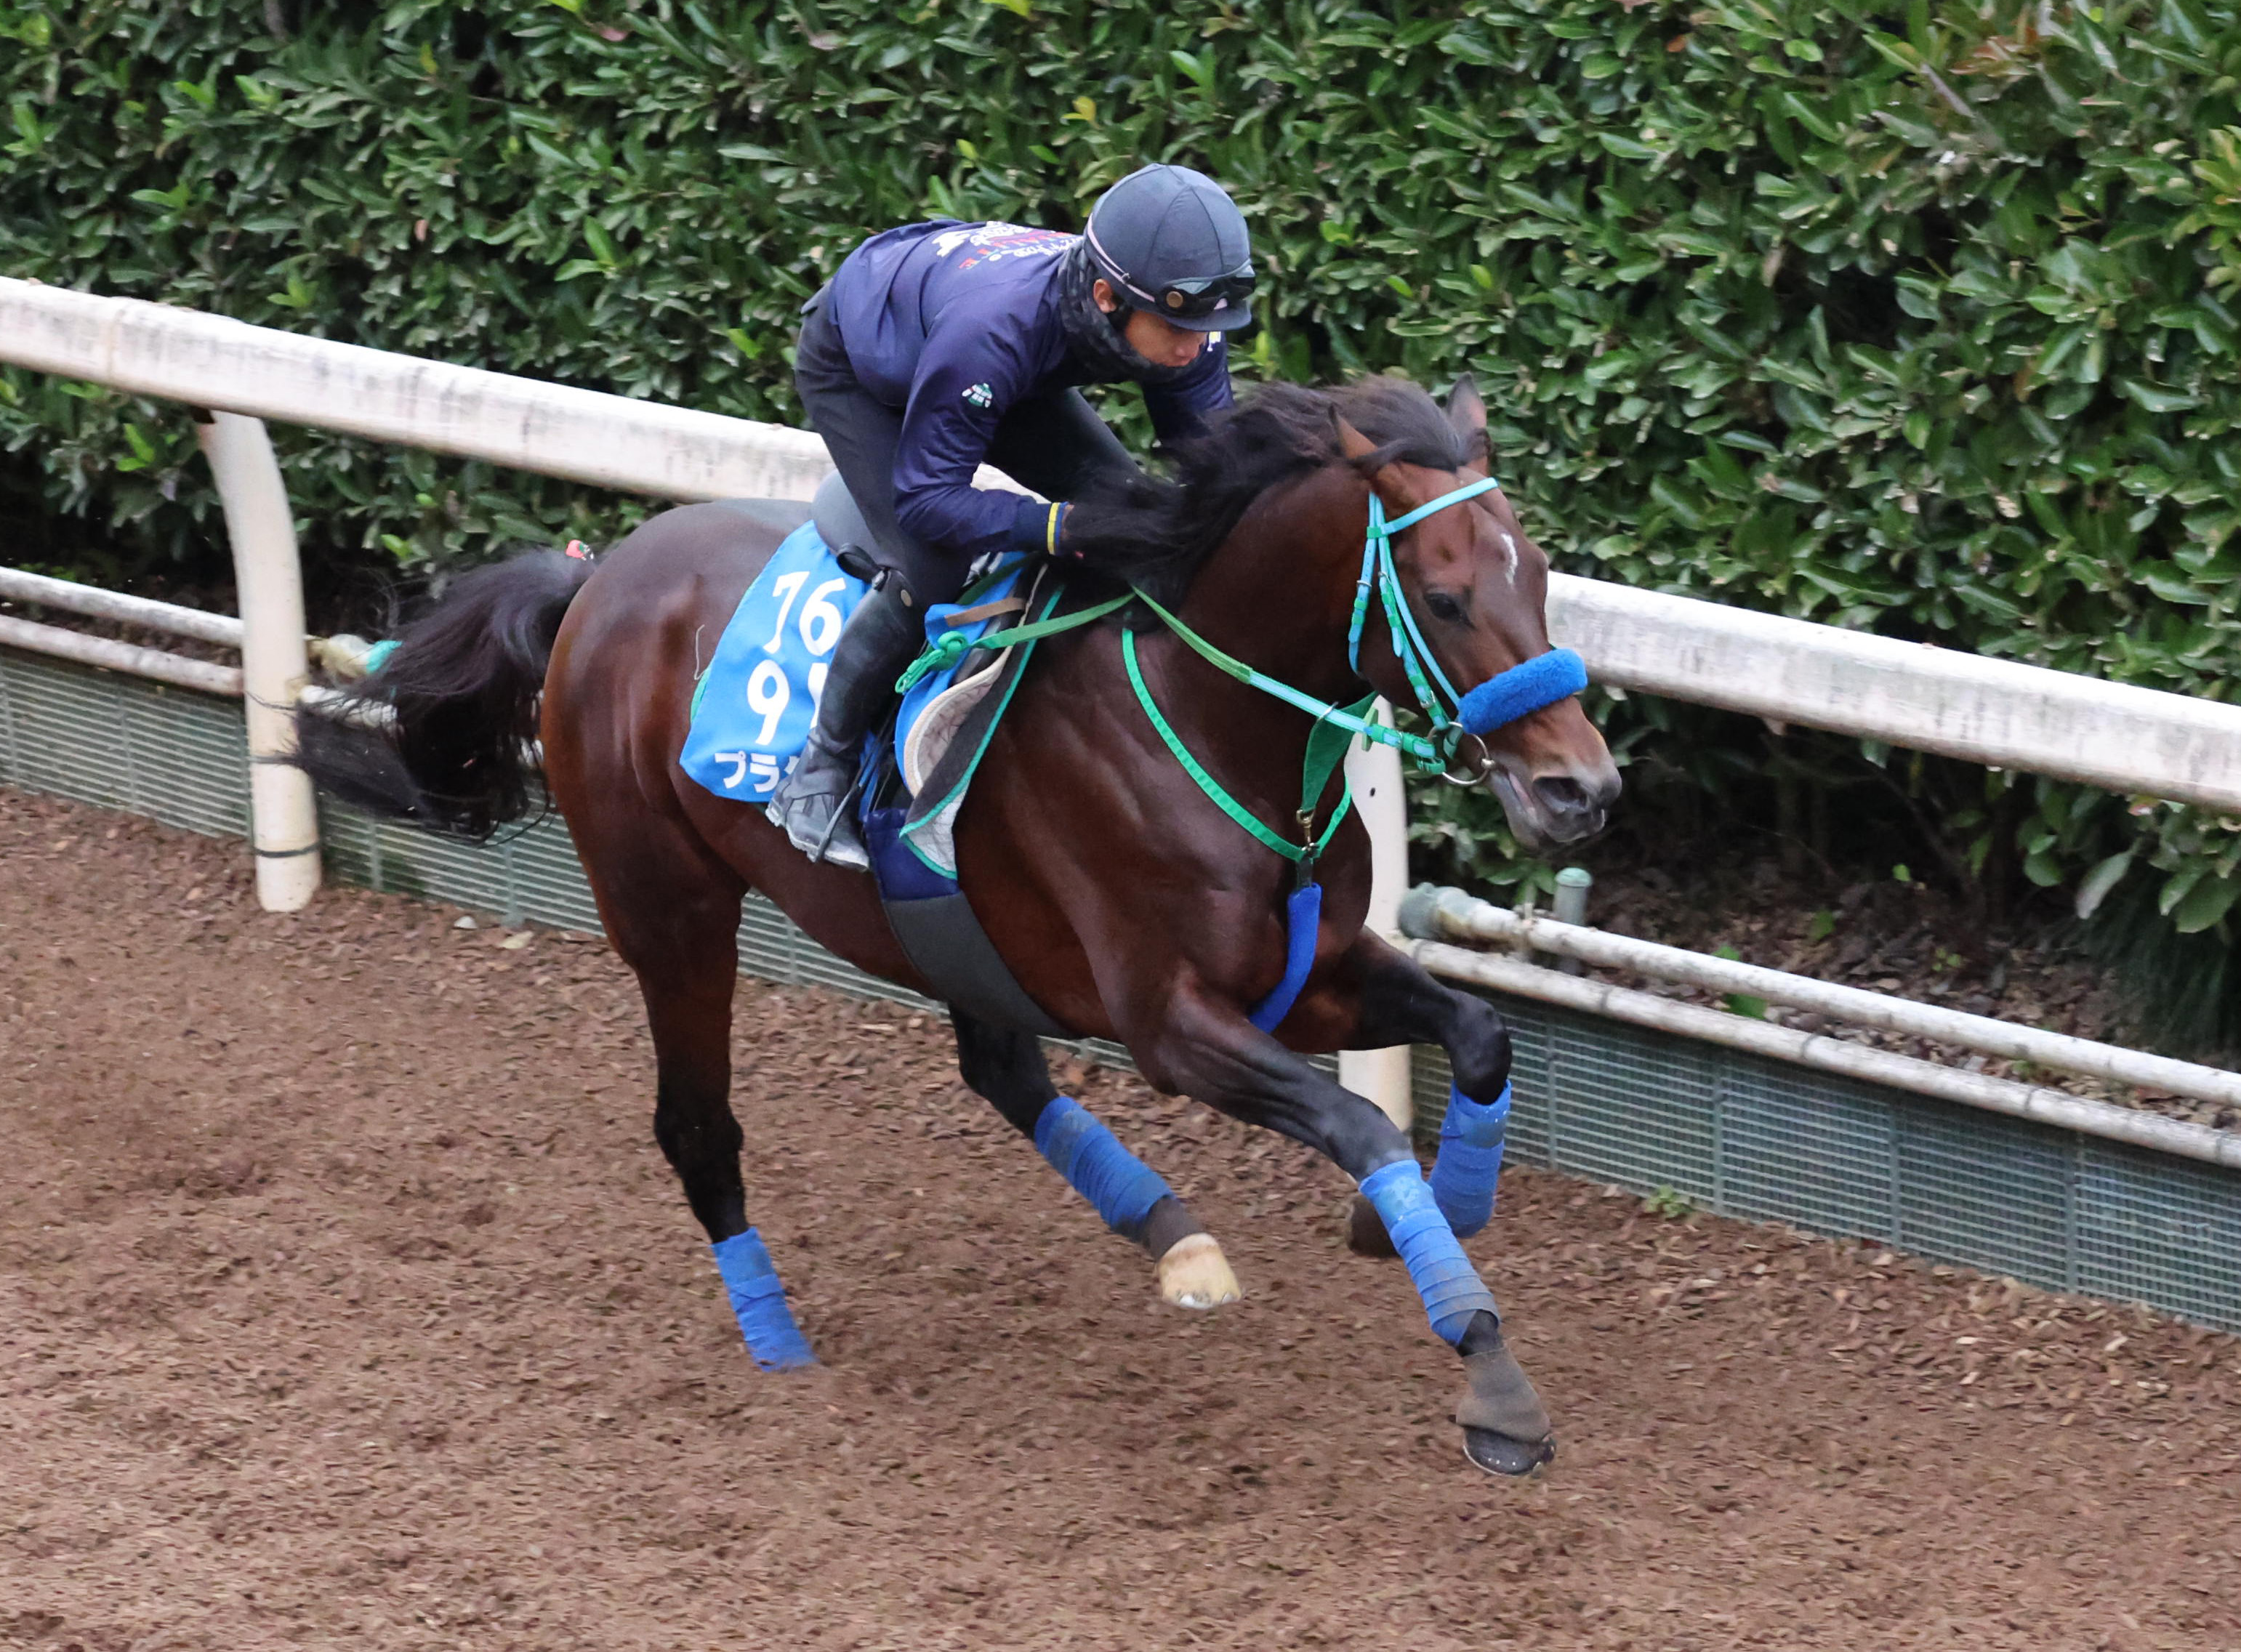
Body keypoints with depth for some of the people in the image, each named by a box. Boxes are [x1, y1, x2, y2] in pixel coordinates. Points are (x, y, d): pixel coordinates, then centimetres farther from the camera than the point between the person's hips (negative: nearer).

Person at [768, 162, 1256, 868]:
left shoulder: (1182, 324, -30)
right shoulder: (990, 331, -48)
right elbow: (927, 499, -40)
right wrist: (1065, 526, -52)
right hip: (854, 367, -6)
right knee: (930, 570, -24)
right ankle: (821, 766, -6)